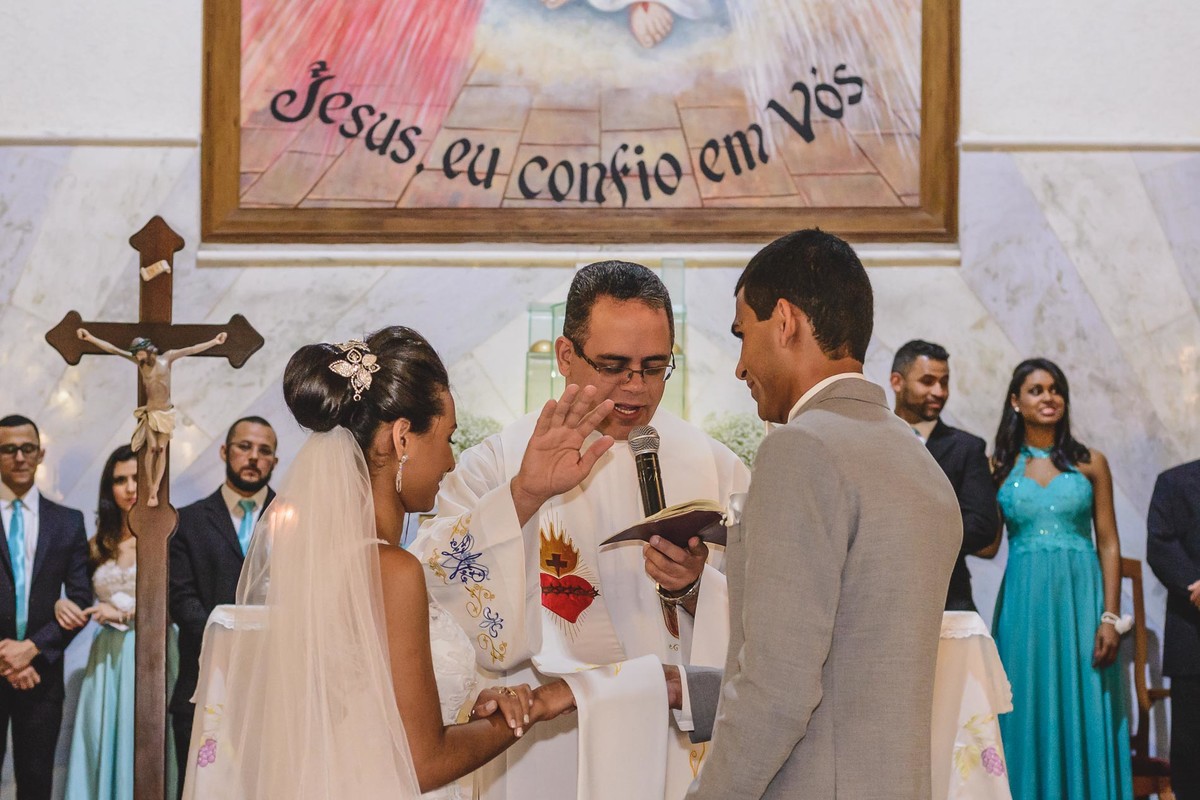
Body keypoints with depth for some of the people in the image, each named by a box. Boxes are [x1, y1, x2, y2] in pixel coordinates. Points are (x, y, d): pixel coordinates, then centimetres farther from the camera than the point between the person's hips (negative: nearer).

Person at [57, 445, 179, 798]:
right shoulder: (99, 544, 12)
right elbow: (85, 602, 18)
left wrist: (126, 613, -14)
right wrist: (63, 605, -3)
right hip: (106, 661, 5)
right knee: (100, 751, 5)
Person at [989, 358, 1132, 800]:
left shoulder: (1090, 463, 5)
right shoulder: (999, 468, 7)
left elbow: (1108, 544, 2)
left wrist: (1110, 617, -5)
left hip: (1080, 599, 0)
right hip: (1024, 602, 1)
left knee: (1084, 717, 1)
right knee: (1030, 717, 3)